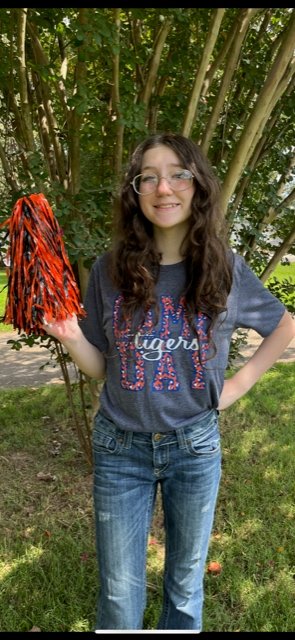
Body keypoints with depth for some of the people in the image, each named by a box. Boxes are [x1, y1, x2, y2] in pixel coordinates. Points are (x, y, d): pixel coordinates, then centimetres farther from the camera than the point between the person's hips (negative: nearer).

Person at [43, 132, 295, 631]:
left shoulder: (224, 268, -7)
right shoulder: (110, 270, -7)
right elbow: (101, 367, 0)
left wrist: (239, 384, -2)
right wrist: (70, 336, -19)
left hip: (195, 445, 0)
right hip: (119, 446, 0)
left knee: (186, 582, 21)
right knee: (119, 592, 15)